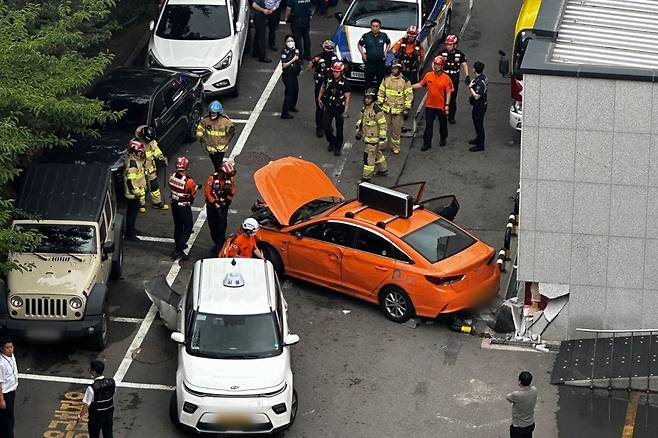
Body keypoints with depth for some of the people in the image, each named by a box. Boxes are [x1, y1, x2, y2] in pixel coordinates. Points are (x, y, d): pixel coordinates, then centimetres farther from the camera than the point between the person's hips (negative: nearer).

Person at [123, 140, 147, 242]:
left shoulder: (135, 160, 4)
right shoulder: (132, 163, -28)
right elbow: (130, 180, -29)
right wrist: (136, 192, -23)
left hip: (135, 192, 10)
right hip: (133, 194, -10)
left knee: (132, 212, 23)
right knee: (132, 213, 0)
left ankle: (130, 230, 39)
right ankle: (129, 234, 10)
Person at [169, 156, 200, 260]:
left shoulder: (172, 177, -10)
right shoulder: (188, 181, -27)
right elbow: (193, 192, -11)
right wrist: (197, 187, 11)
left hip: (174, 204, 6)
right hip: (184, 206, -6)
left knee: (178, 225, 24)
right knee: (188, 228, 5)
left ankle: (178, 245, 40)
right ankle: (178, 250, -2)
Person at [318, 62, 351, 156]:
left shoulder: (344, 83, -15)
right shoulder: (329, 79, -4)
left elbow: (347, 98, -15)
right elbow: (323, 87, 18)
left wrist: (345, 111, -19)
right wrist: (319, 98, 16)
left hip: (339, 108, -3)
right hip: (329, 107, 3)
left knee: (339, 129, 7)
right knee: (326, 127, -1)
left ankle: (338, 148, 20)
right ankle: (332, 142, 26)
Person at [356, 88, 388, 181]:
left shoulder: (377, 110, -24)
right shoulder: (365, 108, 3)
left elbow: (383, 125, -21)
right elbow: (362, 120, 20)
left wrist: (382, 138, -20)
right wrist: (359, 131, 17)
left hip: (374, 138, -9)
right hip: (367, 136, 9)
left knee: (369, 156, -4)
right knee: (377, 153, 24)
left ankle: (367, 177, 3)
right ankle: (383, 170, 41)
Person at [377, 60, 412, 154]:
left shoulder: (405, 81, -7)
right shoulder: (386, 79, 3)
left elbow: (409, 95, -4)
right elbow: (381, 92, 11)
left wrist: (407, 109, -8)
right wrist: (379, 104, 7)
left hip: (398, 110, -3)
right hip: (386, 109, 3)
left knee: (396, 130, 6)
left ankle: (395, 147, 19)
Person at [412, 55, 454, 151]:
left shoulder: (446, 78, -13)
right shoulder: (428, 75, -3)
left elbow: (448, 93, -10)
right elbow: (420, 84, 8)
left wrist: (447, 106, -13)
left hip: (441, 106, -2)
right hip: (430, 106, 2)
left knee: (443, 124, 17)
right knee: (428, 125, 5)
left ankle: (443, 139, 38)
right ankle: (427, 143, 12)